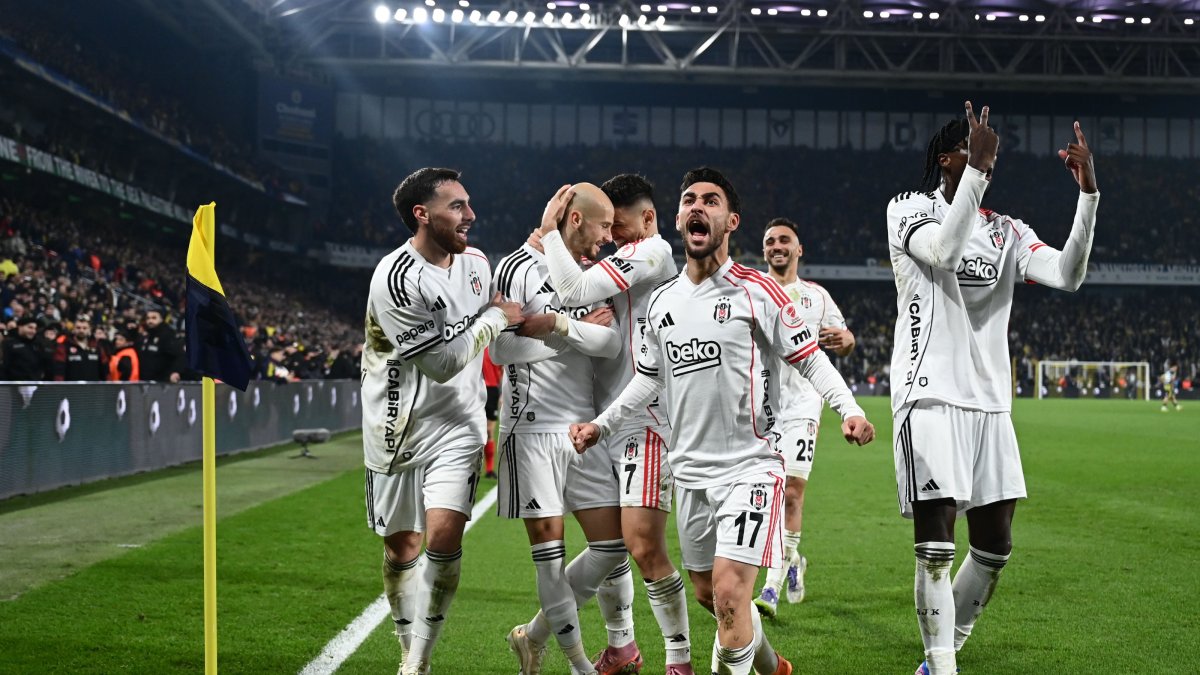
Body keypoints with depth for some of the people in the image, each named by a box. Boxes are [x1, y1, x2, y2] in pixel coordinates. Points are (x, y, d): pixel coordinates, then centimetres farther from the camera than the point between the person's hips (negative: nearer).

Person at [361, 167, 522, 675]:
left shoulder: (476, 262, 3)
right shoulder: (395, 280, -20)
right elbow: (442, 362, -17)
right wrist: (495, 317, -9)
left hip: (455, 427, 4)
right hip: (398, 430, -3)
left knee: (444, 535, -14)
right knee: (402, 548, 7)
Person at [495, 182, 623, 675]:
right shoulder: (520, 268, -6)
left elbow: (612, 344, -2)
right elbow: (501, 349, -15)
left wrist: (559, 325, -17)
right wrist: (580, 331, -11)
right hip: (533, 426, -7)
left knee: (612, 545, 4)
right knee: (548, 542, -3)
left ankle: (536, 635, 19)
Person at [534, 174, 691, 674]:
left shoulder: (652, 251, -8)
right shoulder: (629, 262, 20)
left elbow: (575, 290, -16)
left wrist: (549, 230, -7)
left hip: (644, 420, -9)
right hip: (606, 421, 9)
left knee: (644, 548, -12)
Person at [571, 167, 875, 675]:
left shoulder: (757, 291, -6)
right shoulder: (662, 300, 10)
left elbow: (810, 359, -5)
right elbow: (648, 378, 22)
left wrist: (850, 410, -19)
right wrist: (601, 425, 16)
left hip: (750, 466, -6)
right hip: (690, 470, 6)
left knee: (729, 592, -17)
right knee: (708, 594, 14)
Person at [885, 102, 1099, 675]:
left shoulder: (1006, 233, 15)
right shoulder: (909, 209, 2)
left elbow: (1068, 277, -2)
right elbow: (944, 251, -20)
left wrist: (1088, 194, -10)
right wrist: (974, 170, -22)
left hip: (989, 402, 6)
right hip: (930, 396, -5)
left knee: (994, 548, 7)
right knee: (935, 550, -9)